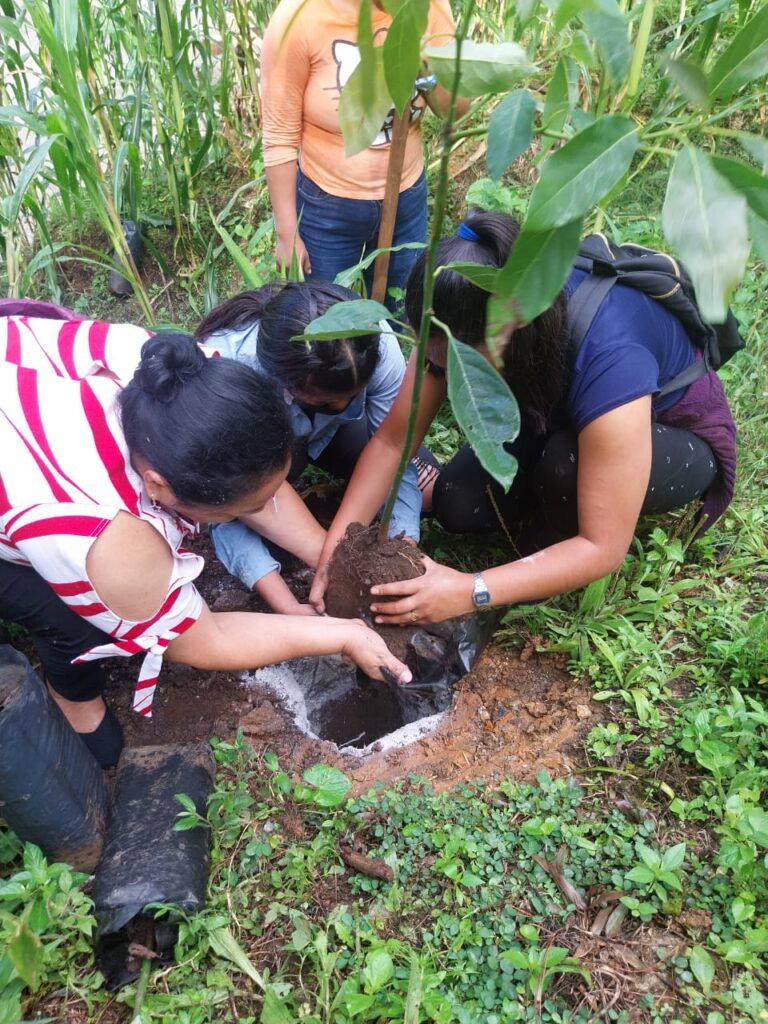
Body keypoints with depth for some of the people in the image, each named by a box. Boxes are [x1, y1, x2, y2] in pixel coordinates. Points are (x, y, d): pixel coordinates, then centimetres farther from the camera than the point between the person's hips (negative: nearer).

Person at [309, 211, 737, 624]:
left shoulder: (608, 362, -41)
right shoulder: (468, 319, -25)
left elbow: (604, 548, -35)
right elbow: (393, 440, -19)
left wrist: (471, 592, -40)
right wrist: (334, 550, -26)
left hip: (681, 436, -4)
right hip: (559, 417, 5)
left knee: (565, 463, -36)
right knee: (457, 505, -14)